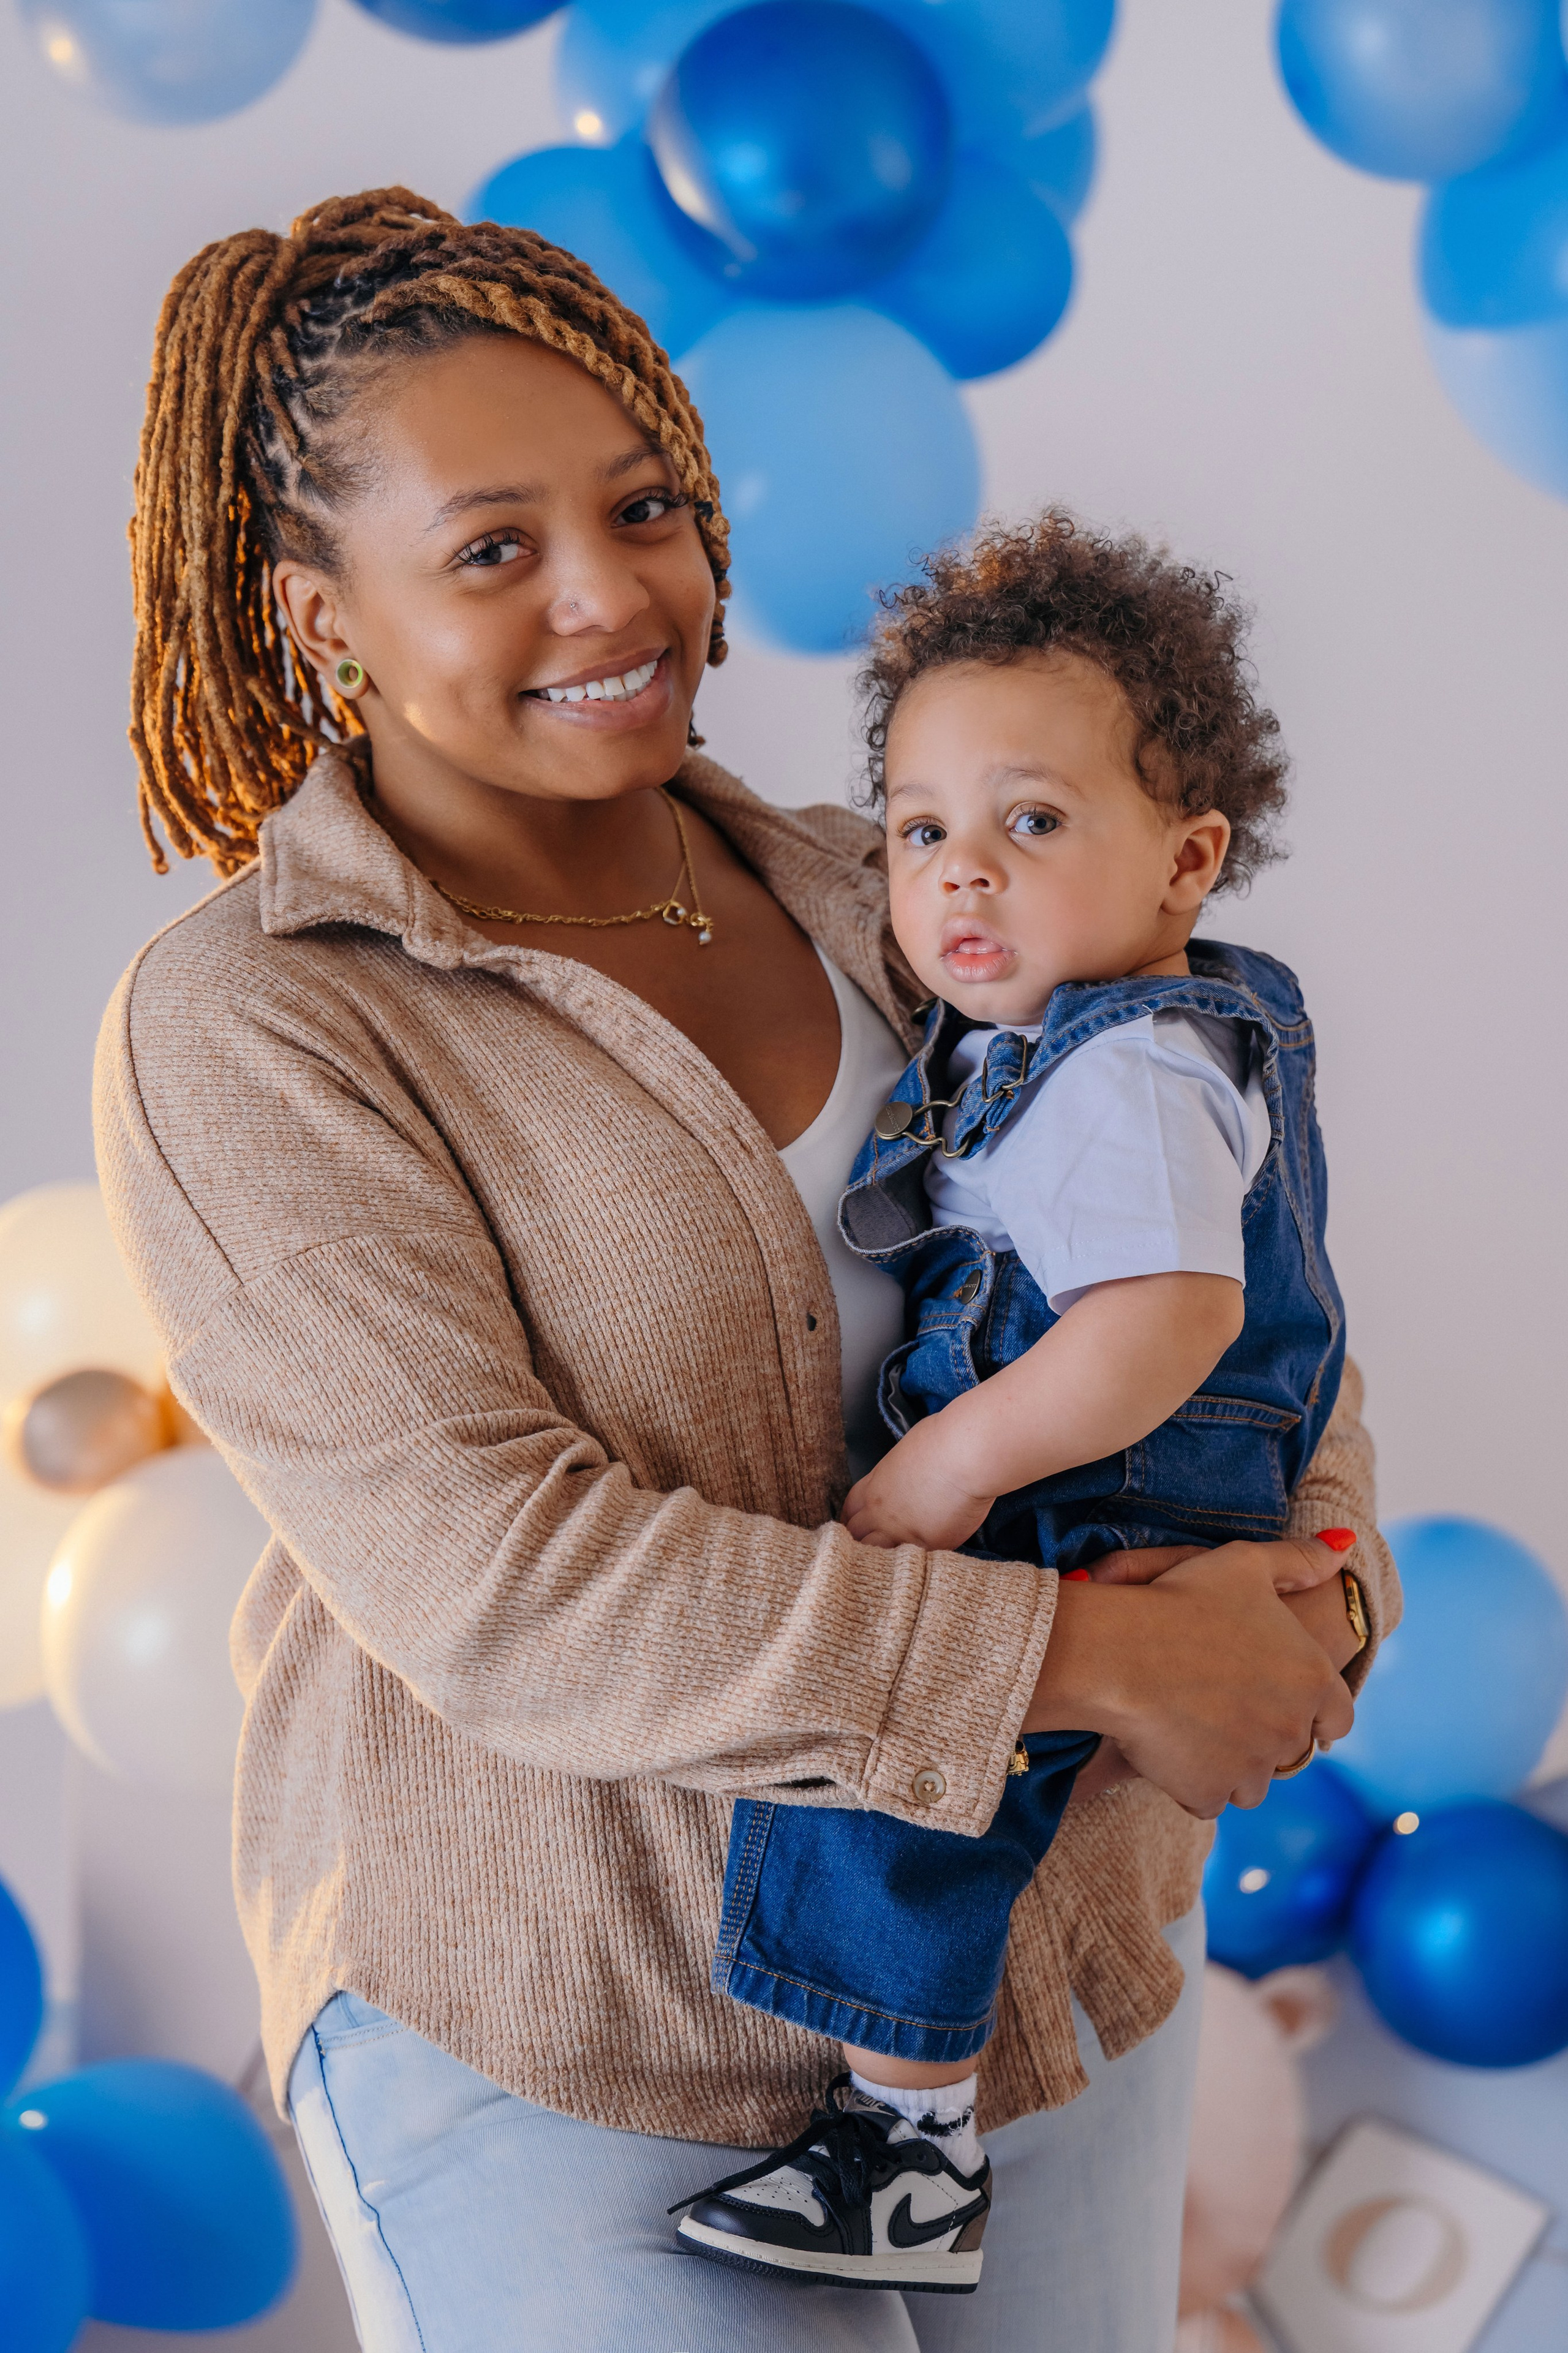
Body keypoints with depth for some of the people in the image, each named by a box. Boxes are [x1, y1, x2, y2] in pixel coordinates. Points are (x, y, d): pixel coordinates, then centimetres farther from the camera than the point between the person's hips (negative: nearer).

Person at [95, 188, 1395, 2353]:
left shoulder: (864, 904, 2)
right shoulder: (245, 1035, -16)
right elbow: (496, 1587, -25)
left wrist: (1325, 1557, -11)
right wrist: (1106, 1654, -25)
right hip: (563, 2060, -5)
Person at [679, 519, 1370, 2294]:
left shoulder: (1128, 1080, -22)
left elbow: (1170, 1313, -36)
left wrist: (962, 1463, -30)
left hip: (1102, 1541, -12)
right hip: (1061, 1526, 12)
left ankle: (913, 2156, -12)